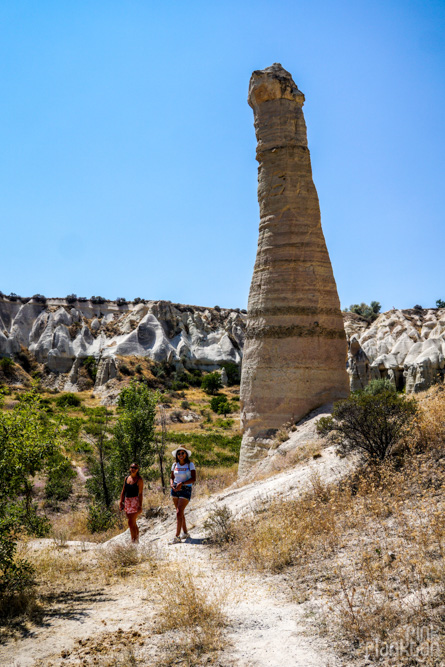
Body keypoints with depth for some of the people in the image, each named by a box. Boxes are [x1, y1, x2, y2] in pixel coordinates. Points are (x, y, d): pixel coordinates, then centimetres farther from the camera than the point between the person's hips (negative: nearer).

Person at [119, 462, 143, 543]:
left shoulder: (139, 479, -8)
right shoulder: (126, 478, 9)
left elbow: (140, 493, -11)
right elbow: (123, 491, 13)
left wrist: (140, 506, -15)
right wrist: (121, 502, 9)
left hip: (135, 501, -6)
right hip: (127, 502, 6)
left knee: (131, 523, -9)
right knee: (133, 523, 14)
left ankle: (134, 541, -1)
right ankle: (137, 539, 24)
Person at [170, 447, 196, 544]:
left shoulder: (190, 464, -5)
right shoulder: (175, 465, 7)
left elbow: (194, 479, -12)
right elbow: (172, 478, 14)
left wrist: (182, 483, -22)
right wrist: (172, 485, -7)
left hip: (186, 490, -5)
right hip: (175, 490, 5)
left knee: (179, 513, -13)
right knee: (180, 513, 11)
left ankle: (177, 536, -11)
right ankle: (185, 533, 24)